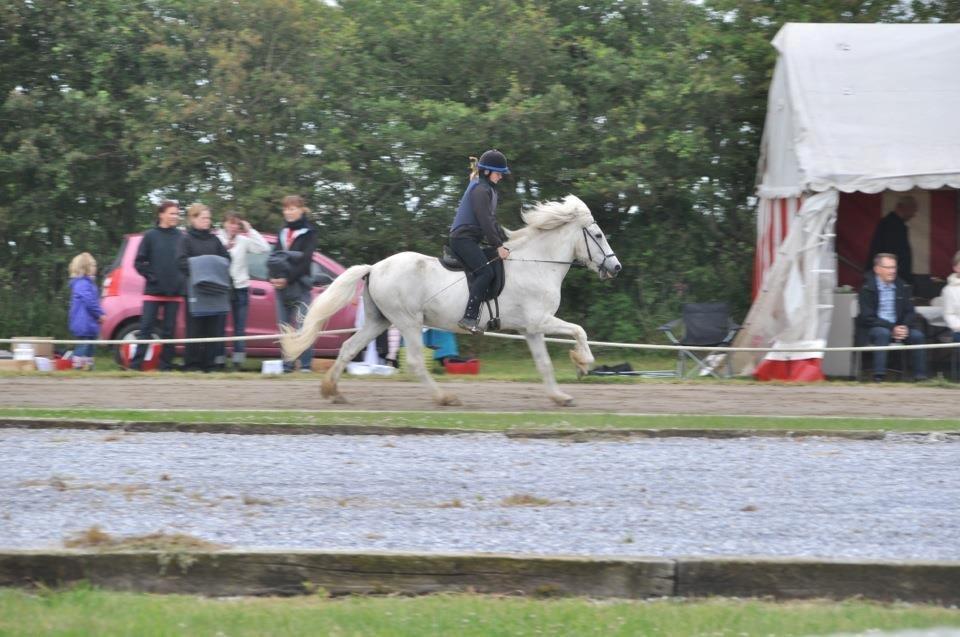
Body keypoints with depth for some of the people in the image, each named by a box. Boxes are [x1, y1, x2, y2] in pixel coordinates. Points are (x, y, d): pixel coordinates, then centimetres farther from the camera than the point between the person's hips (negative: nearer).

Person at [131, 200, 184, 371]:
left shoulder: (181, 237, 4)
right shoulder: (150, 236, 0)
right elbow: (139, 262, 1)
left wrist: (182, 279, -4)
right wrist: (151, 276, -8)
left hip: (174, 292, 2)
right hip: (153, 292, -2)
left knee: (169, 330, 4)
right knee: (146, 328, -3)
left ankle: (165, 365, 10)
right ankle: (136, 363, -3)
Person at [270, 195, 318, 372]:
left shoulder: (308, 232, 0)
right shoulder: (282, 232, 18)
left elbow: (305, 260, -9)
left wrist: (288, 279, -18)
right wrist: (273, 277, -6)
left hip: (299, 285, -6)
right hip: (281, 285, 6)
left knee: (302, 325, -11)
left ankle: (306, 364, -10)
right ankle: (287, 364, 5)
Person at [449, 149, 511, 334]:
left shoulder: (488, 189, 21)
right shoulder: (481, 190, -11)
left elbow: (492, 221, 25)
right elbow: (485, 221, -19)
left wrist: (505, 241, 17)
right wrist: (498, 245, -19)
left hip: (470, 240, 11)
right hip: (463, 238, -11)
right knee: (485, 272, -23)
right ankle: (469, 317, -32)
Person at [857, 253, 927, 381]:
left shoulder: (901, 286, 9)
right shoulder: (867, 288, -7)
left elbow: (910, 312, 10)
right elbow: (868, 317, -13)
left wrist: (904, 327, -12)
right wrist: (892, 328, -22)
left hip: (898, 327, 5)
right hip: (873, 328, -5)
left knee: (917, 335, -20)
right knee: (882, 333, -37)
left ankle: (920, 375, -16)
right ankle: (878, 375, -41)